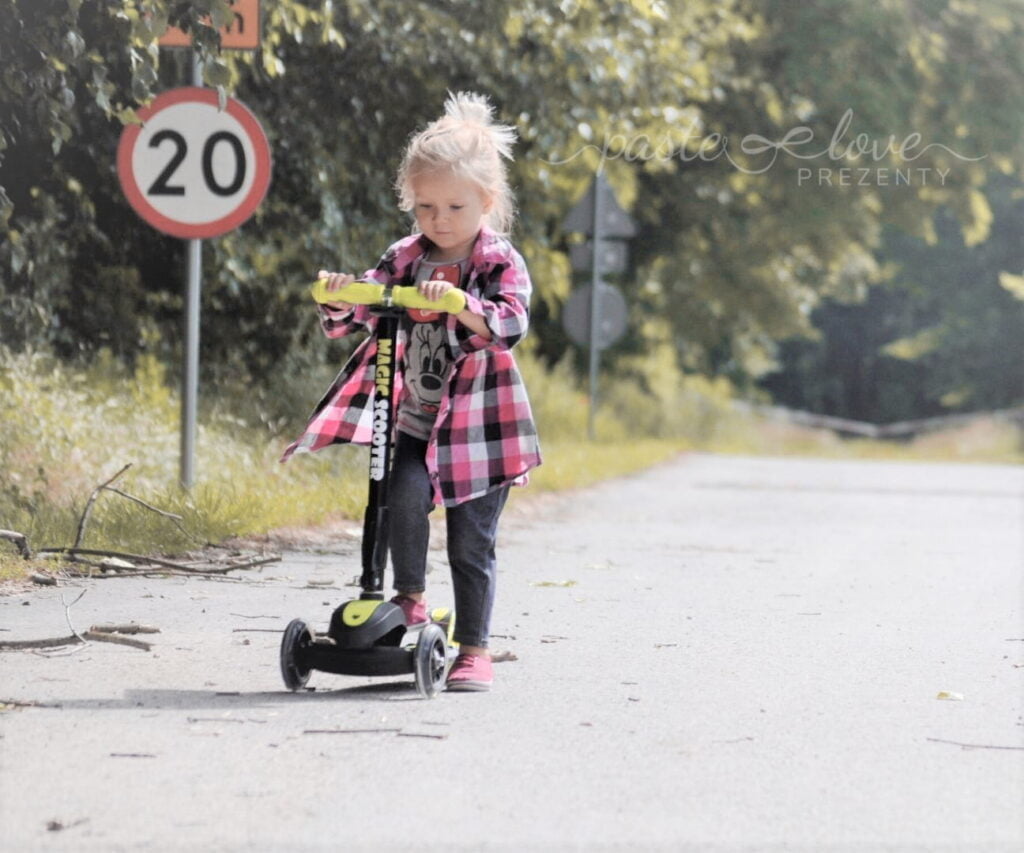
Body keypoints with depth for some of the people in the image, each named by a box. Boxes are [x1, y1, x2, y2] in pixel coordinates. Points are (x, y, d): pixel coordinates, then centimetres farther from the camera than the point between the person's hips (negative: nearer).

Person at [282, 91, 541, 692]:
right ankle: (410, 597, -2)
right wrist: (341, 301, -19)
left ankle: (474, 649, 10)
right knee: (405, 497, -23)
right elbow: (351, 317, 4)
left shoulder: (502, 264, -4)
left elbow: (511, 325, -20)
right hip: (414, 419, 3)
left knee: (472, 543, 1)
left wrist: (460, 304, -36)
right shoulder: (404, 260, 7)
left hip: (477, 423, -3)